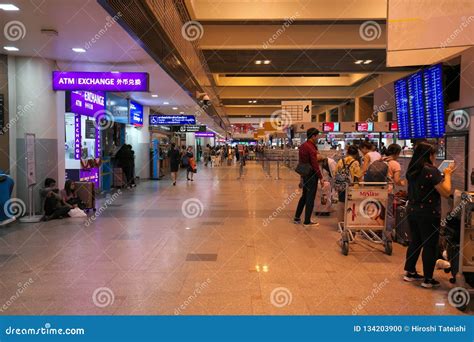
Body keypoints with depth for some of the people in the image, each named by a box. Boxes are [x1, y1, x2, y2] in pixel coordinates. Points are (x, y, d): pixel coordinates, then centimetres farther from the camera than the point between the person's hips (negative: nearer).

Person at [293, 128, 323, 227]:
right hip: (311, 175, -9)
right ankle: (307, 221, 7)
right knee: (310, 198, 0)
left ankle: (297, 217, 25)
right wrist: (320, 178, -16)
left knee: (304, 196, 19)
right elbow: (315, 164, -20)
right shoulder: (311, 148, -19)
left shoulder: (302, 146, 9)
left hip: (304, 174, 9)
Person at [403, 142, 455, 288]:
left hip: (412, 211, 7)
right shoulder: (431, 171, -18)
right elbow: (446, 192, -15)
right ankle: (428, 280, 12)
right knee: (430, 245, 4)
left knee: (415, 241, 18)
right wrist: (447, 175, -3)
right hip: (429, 214, -7)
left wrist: (441, 175, 17)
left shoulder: (412, 170, 5)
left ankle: (409, 272, 28)